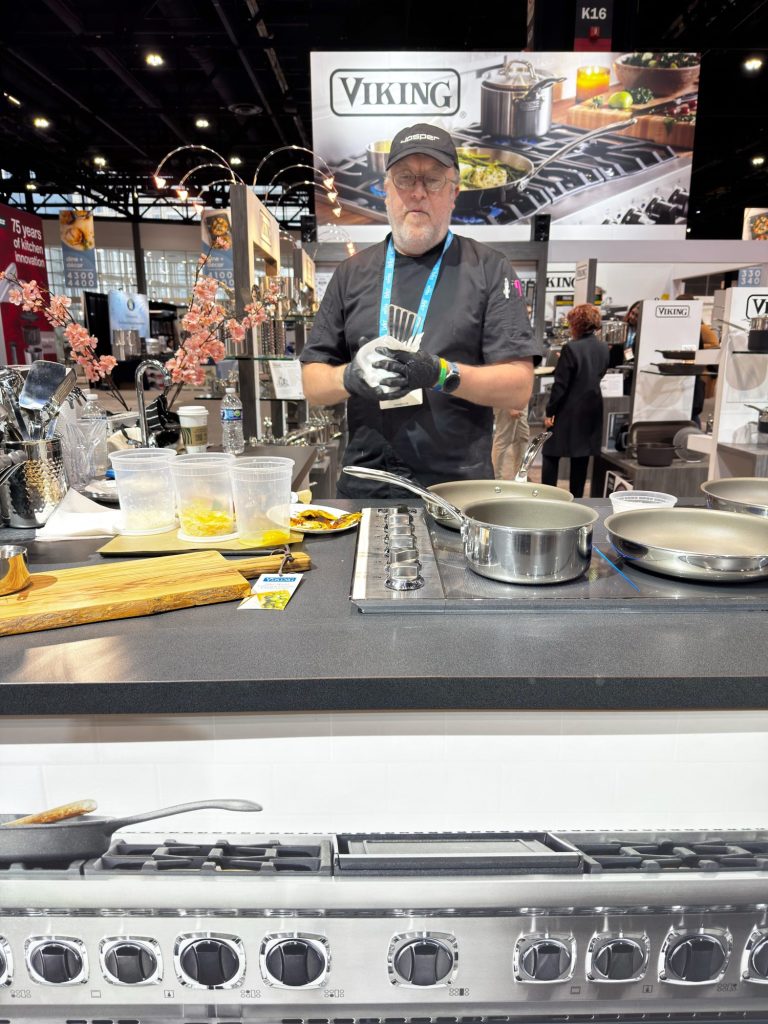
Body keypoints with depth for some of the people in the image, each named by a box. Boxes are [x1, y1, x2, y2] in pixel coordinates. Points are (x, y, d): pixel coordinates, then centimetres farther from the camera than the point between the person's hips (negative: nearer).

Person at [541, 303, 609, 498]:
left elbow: (560, 384, -15)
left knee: (550, 454, 4)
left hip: (568, 412, -6)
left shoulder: (571, 348, -16)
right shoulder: (604, 348, 3)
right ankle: (576, 498, 19)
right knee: (582, 459, 12)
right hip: (592, 411, 6)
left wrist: (550, 412, -9)